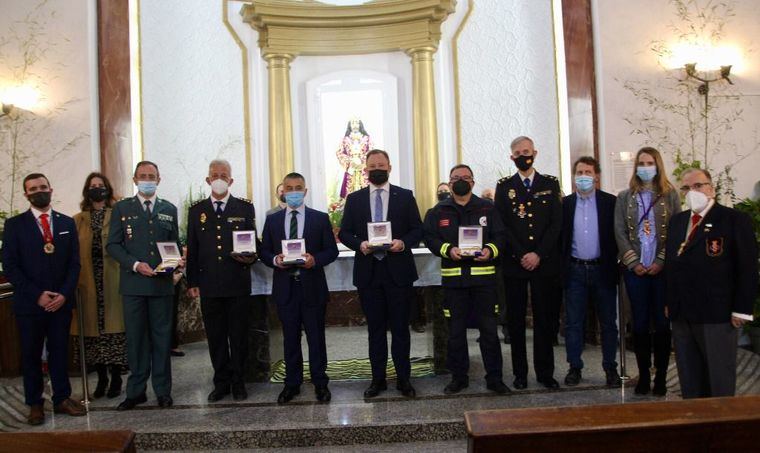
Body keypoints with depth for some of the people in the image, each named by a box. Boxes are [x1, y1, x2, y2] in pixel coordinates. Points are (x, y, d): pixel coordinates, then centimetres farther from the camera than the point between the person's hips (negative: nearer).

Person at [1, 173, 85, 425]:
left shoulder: (67, 223, 8)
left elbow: (74, 263, 6)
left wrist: (64, 294, -7)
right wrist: (37, 295, -12)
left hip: (61, 301, 2)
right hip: (29, 302, -2)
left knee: (60, 351, 8)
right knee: (31, 355, 8)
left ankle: (62, 399, 20)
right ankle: (35, 404, 20)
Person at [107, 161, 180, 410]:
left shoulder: (169, 209, 12)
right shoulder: (122, 208, 6)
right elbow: (113, 245, 1)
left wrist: (177, 260, -6)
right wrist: (135, 264, -13)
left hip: (162, 283, 1)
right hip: (133, 283, -1)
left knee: (161, 337, 6)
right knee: (135, 338, 5)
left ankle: (163, 390, 15)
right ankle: (136, 391, 15)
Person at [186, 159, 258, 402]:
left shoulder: (245, 208, 6)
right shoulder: (196, 210, 9)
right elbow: (192, 249, 9)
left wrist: (250, 257, -15)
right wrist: (192, 282, 5)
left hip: (238, 284, -1)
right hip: (209, 285, 1)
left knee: (239, 336, 5)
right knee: (215, 336, 8)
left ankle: (238, 383, 18)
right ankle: (221, 382, 20)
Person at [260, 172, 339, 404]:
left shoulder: (320, 218, 3)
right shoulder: (272, 220, 9)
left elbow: (332, 250, 2)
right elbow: (264, 252, 9)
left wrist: (315, 259, -16)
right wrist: (274, 260, -12)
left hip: (312, 286, -1)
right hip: (285, 287, 2)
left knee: (316, 337, 5)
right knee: (290, 338, 10)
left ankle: (320, 382, 17)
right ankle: (292, 383, 21)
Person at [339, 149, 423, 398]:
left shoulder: (405, 196, 5)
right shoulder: (354, 199, 8)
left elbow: (418, 229, 4)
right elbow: (344, 233, 6)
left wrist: (404, 242, -15)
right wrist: (360, 244, -13)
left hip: (398, 271, -1)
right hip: (368, 272, 1)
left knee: (400, 328, 5)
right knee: (375, 329, 10)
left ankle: (403, 378, 17)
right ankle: (378, 378, 20)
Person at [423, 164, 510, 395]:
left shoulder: (487, 208, 8)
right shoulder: (438, 211, 9)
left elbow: (500, 235, 4)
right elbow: (430, 238, 1)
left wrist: (491, 250, -15)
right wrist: (448, 249, -16)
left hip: (484, 276, 0)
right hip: (453, 278, 1)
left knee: (489, 329, 4)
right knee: (456, 331, 9)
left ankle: (494, 377, 17)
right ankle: (458, 377, 22)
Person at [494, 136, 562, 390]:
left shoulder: (550, 184, 9)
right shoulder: (504, 186, 8)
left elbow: (556, 223, 2)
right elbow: (501, 225, 0)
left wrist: (538, 254, -9)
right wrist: (521, 255, -9)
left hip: (545, 262, 0)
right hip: (514, 263, 0)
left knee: (545, 319, 4)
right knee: (516, 320, 3)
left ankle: (545, 373, 14)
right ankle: (520, 373, 12)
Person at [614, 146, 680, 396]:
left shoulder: (670, 195, 4)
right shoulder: (625, 197, 8)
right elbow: (619, 232, 2)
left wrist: (662, 261, -10)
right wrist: (634, 262, -7)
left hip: (662, 269, -1)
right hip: (635, 270, 1)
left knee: (662, 322, 2)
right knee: (640, 322, 5)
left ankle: (661, 377, 13)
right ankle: (643, 375, 14)